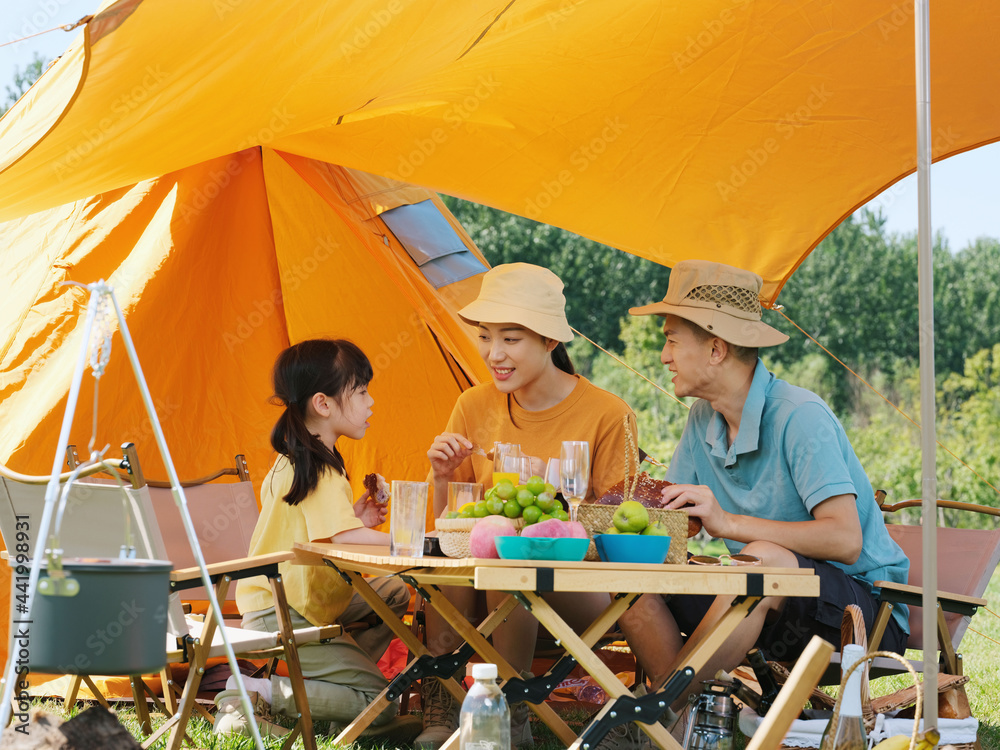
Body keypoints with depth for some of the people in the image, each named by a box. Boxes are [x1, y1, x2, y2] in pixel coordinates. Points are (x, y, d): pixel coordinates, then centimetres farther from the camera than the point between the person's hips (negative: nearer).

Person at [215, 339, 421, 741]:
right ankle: (251, 693, -14)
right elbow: (345, 539, -35)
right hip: (281, 616, -10)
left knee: (394, 593, 20)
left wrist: (355, 519, 7)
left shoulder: (293, 460, 11)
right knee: (378, 702, -14)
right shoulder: (319, 471, -21)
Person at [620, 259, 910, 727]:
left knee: (763, 559, -37)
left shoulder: (799, 416, -17)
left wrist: (729, 523, -29)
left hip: (863, 608, -7)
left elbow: (846, 540, -26)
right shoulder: (703, 420, 7)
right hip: (770, 607, 7)